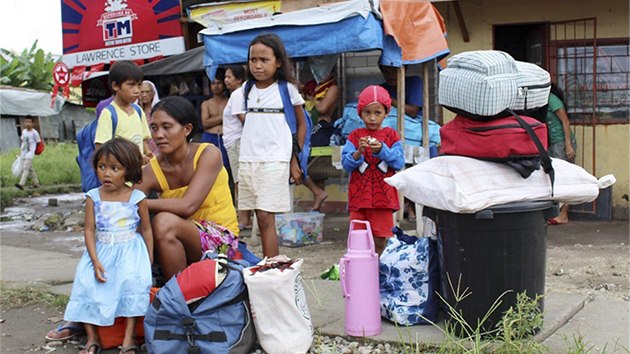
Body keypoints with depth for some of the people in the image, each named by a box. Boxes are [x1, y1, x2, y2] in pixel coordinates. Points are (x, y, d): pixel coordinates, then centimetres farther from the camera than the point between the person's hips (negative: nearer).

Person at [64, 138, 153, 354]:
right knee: (87, 285, -15)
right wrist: (95, 261, -12)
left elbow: (146, 230, 5)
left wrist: (149, 260, 4)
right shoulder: (93, 198, 0)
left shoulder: (137, 198, -4)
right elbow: (89, 231, -2)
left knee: (133, 283, -23)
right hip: (101, 251, 2)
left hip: (130, 250, -2)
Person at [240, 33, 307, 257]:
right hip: (247, 161, 5)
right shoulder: (248, 89, 11)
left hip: (274, 161, -5)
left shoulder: (287, 88, 0)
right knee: (261, 220, 6)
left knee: (266, 217, -11)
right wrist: (244, 159, 14)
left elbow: (302, 125, 6)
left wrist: (295, 160, 1)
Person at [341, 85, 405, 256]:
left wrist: (382, 150, -18)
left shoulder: (391, 135, 5)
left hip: (383, 195, -1)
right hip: (359, 195, 1)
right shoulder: (355, 136, 5)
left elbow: (400, 163, -4)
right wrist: (358, 152, -20)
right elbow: (346, 164, -2)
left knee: (380, 239, 1)